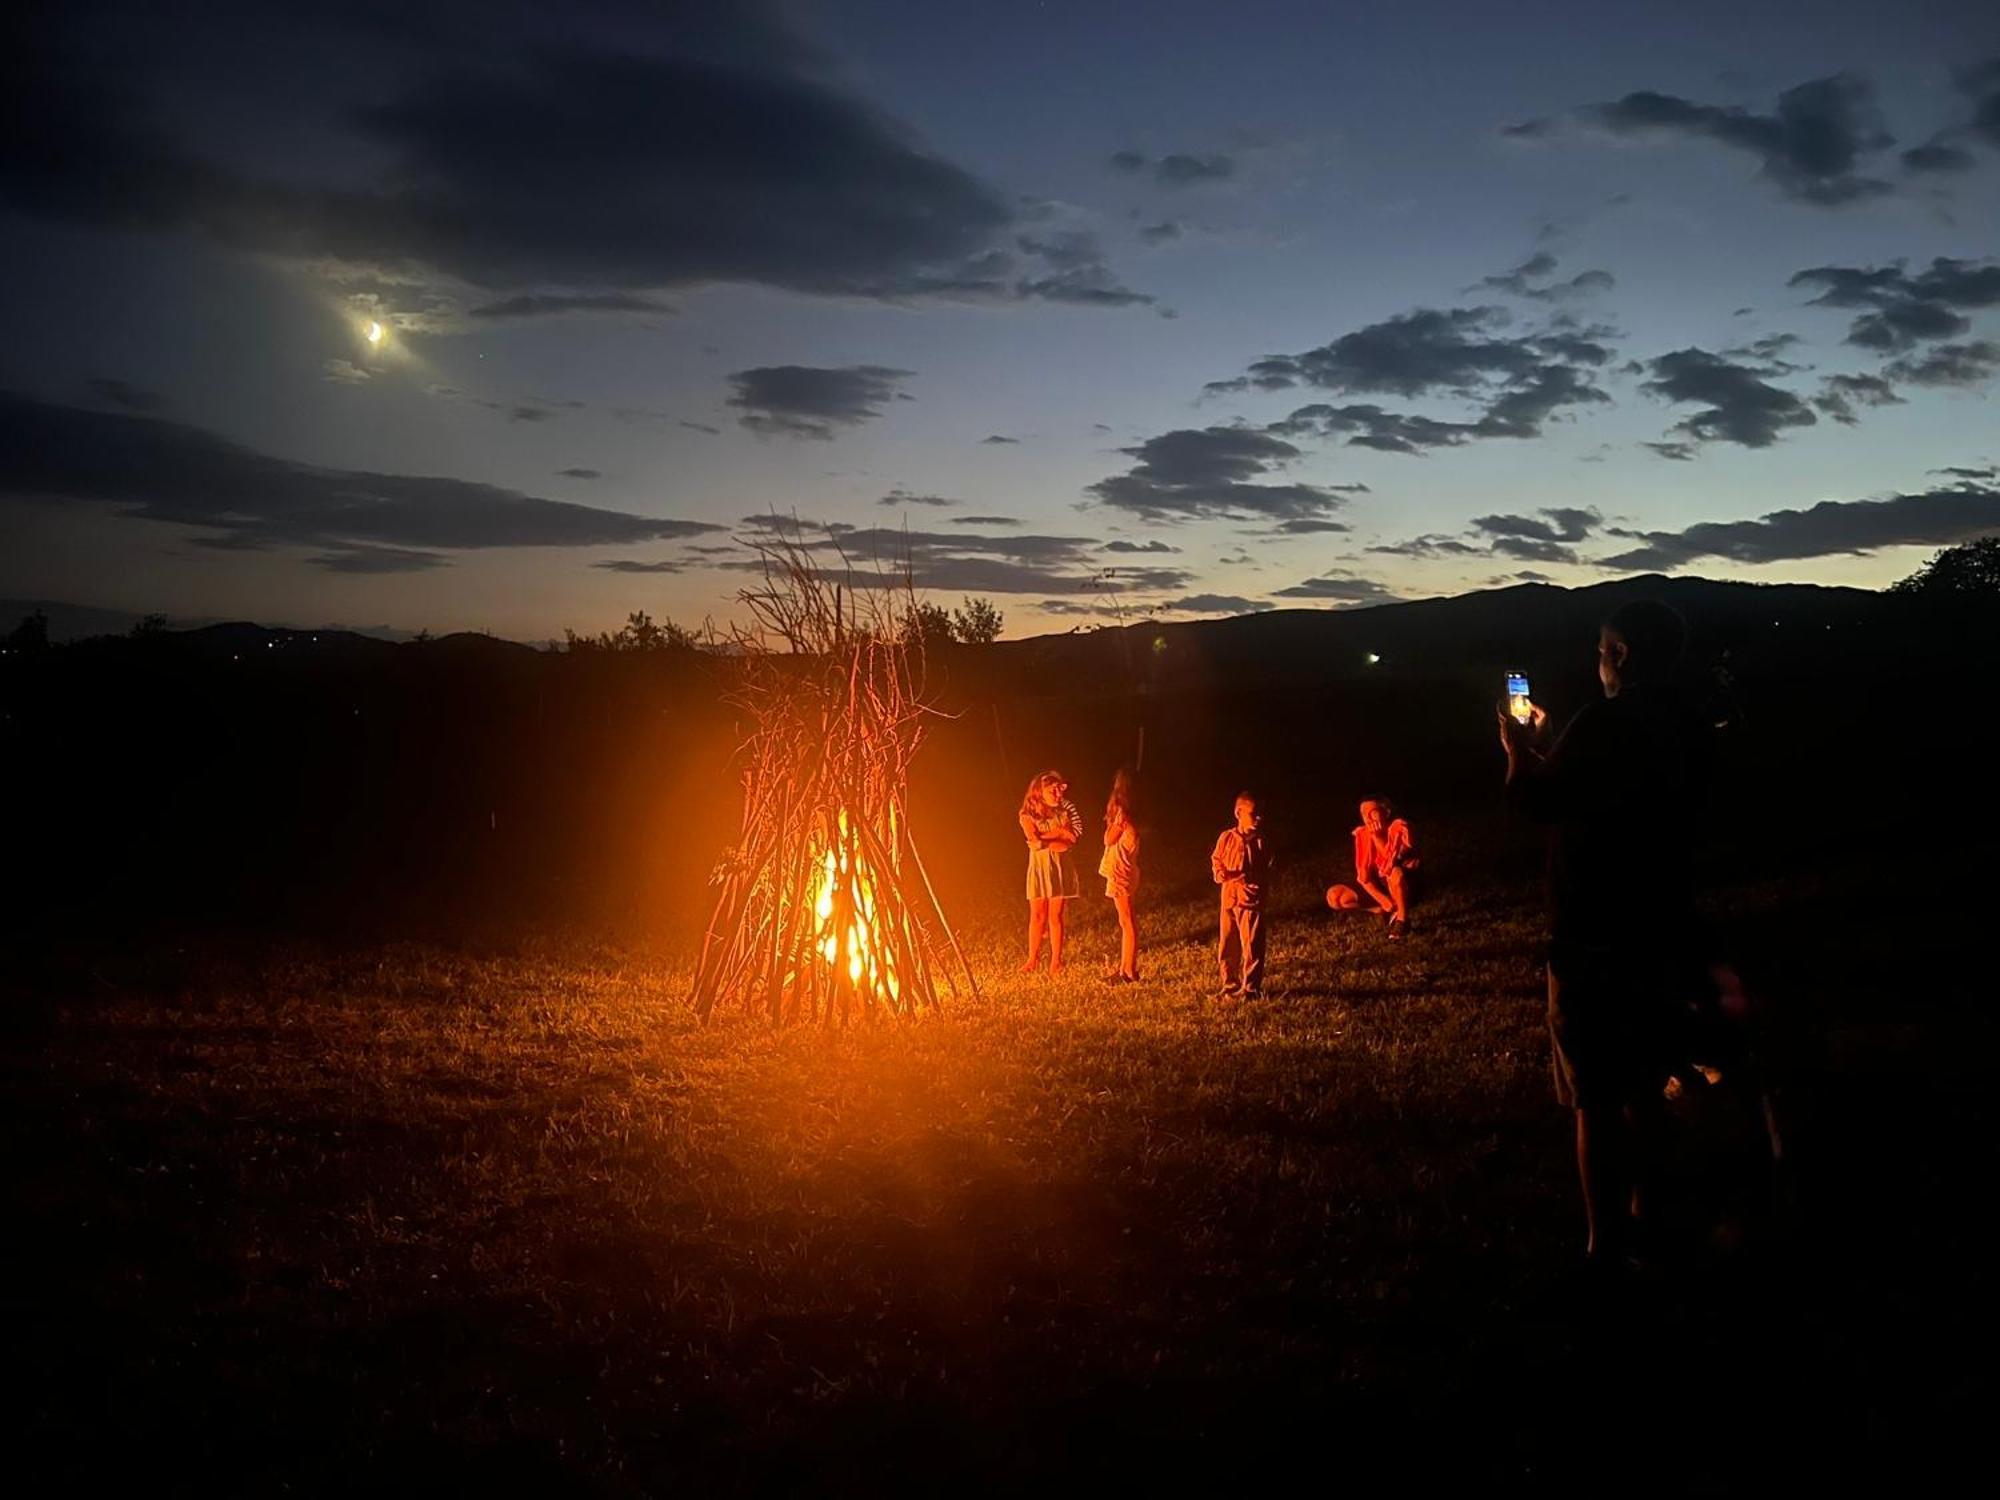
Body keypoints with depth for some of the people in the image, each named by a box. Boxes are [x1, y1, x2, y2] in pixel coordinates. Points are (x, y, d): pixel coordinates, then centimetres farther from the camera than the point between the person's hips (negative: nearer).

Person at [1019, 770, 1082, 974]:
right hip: (1039, 866, -1)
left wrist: (1044, 839, -15)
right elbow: (1035, 842, -17)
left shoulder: (1065, 810, 0)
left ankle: (1056, 960, 11)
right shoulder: (1028, 815, -5)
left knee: (1055, 916, 2)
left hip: (1061, 867, 1)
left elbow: (1071, 840, -11)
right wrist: (1060, 832, -15)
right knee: (1037, 915, 4)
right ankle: (1032, 959, 15)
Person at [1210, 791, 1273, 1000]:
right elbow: (1216, 861, 14)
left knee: (1251, 947, -1)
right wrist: (1220, 873, -7)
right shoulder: (1227, 837, 3)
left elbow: (1266, 871, -1)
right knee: (1226, 946, 9)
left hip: (1251, 900, -3)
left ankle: (1250, 988, 10)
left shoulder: (1260, 841, -3)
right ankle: (1230, 986, 22)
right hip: (1229, 898, 3)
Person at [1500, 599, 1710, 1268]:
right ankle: (1644, 1215, 34)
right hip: (1663, 937, 8)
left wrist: (1519, 750, 5)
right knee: (1644, 1088, 20)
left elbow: (1538, 802, -13)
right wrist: (1546, 748, 23)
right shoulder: (1685, 731, 7)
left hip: (1596, 943, -8)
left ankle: (1607, 1249, 3)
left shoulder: (1605, 721, -18)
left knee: (1598, 1100, -2)